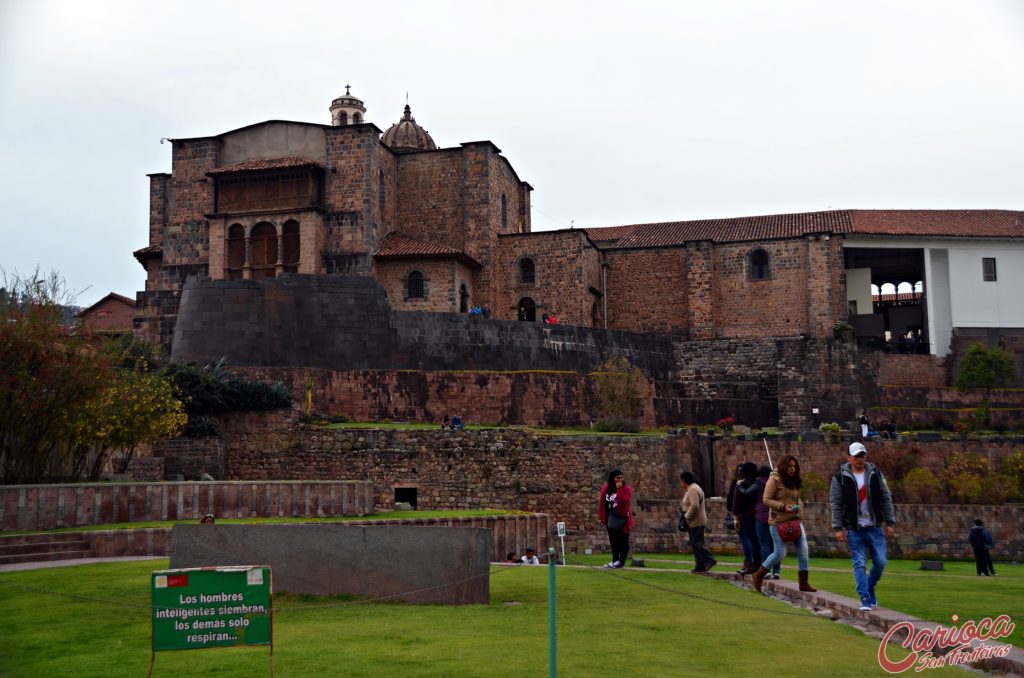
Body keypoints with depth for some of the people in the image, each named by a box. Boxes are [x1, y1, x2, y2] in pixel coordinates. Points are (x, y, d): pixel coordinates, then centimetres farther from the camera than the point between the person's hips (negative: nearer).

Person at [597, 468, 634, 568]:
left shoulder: (626, 489, -11)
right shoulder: (606, 488, 1)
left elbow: (625, 502, -27)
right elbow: (601, 502, 6)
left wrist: (619, 489, -27)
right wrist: (601, 517, 6)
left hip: (623, 519, -4)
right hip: (611, 519, 4)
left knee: (623, 541, 0)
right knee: (613, 541, 12)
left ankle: (621, 561, 5)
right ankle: (615, 560, 21)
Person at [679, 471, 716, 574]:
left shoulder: (693, 490, -16)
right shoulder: (691, 488, 18)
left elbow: (694, 506, -25)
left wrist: (686, 518, -19)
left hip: (695, 522, -11)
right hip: (696, 522, 11)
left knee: (696, 542, -12)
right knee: (696, 543, 9)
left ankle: (710, 560, -14)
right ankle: (700, 566, 10)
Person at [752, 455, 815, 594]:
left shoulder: (795, 481, 14)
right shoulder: (775, 479, -9)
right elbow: (766, 500, -12)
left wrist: (799, 509, 7)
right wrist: (783, 507, -21)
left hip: (795, 520, 7)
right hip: (779, 521, -7)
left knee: (803, 550, -2)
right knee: (779, 553, -4)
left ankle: (804, 583, 6)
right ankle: (758, 576, 15)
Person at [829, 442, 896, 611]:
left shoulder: (875, 474, 6)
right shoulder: (840, 477, -2)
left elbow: (886, 499, 8)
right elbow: (835, 504, -2)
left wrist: (890, 522, 3)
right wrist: (838, 528, -8)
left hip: (875, 527, 2)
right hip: (854, 529, -2)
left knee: (880, 562, 1)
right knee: (859, 564, -3)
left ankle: (870, 589, 24)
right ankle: (865, 599, 1)